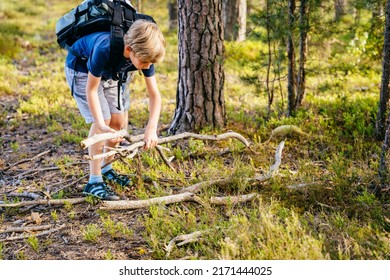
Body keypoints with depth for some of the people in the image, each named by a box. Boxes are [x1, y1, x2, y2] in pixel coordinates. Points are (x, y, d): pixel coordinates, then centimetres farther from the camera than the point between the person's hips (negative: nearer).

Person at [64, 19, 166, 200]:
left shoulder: (144, 54, -25)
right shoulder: (104, 49, -42)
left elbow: (154, 95, -20)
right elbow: (91, 90, -31)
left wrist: (152, 129, -32)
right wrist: (102, 125, -39)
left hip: (107, 72, 6)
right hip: (81, 68, -6)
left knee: (118, 121, 1)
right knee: (102, 121, -16)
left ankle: (106, 169, 24)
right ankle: (94, 182, -8)